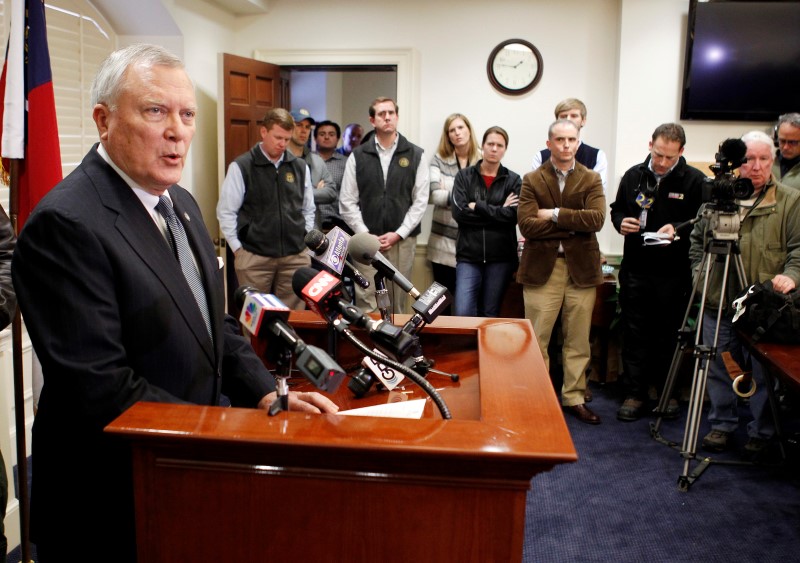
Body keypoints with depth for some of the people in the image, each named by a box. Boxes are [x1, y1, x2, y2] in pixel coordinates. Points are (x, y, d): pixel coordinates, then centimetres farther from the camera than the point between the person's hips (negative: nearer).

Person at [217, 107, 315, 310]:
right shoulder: (241, 167, -3)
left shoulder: (300, 167, 8)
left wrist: (305, 240, 9)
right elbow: (225, 212, 0)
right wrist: (238, 248, -2)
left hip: (296, 256, 3)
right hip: (254, 257, -3)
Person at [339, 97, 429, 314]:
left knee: (399, 300, 6)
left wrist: (398, 234, -6)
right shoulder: (358, 156, 6)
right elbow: (347, 202, 4)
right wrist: (367, 235, -5)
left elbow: (420, 200, 2)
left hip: (402, 240, 0)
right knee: (366, 301, -3)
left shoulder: (415, 155, 6)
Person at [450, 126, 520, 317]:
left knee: (490, 314, 8)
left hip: (500, 257, 0)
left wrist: (477, 207, -9)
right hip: (468, 255, 0)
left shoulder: (513, 180, 5)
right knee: (463, 313, -11)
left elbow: (513, 215, -9)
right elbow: (458, 211, -8)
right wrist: (498, 211, -9)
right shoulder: (464, 176, 6)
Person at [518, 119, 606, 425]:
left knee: (578, 341, 9)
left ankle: (574, 398, 23)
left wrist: (555, 215, -13)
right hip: (542, 267, -1)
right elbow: (527, 225, -11)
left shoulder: (591, 179, 7)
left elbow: (597, 218, -10)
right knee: (537, 340, 2)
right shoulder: (532, 180, 2)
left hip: (581, 267, 2)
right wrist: (574, 224, -11)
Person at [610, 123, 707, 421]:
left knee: (669, 335, 8)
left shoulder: (695, 180, -4)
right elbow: (617, 209, 17)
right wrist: (621, 222, -4)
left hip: (674, 273, -2)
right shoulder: (633, 176, 7)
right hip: (636, 270, 3)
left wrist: (678, 229, -20)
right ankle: (634, 393, 16)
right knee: (635, 333, 6)